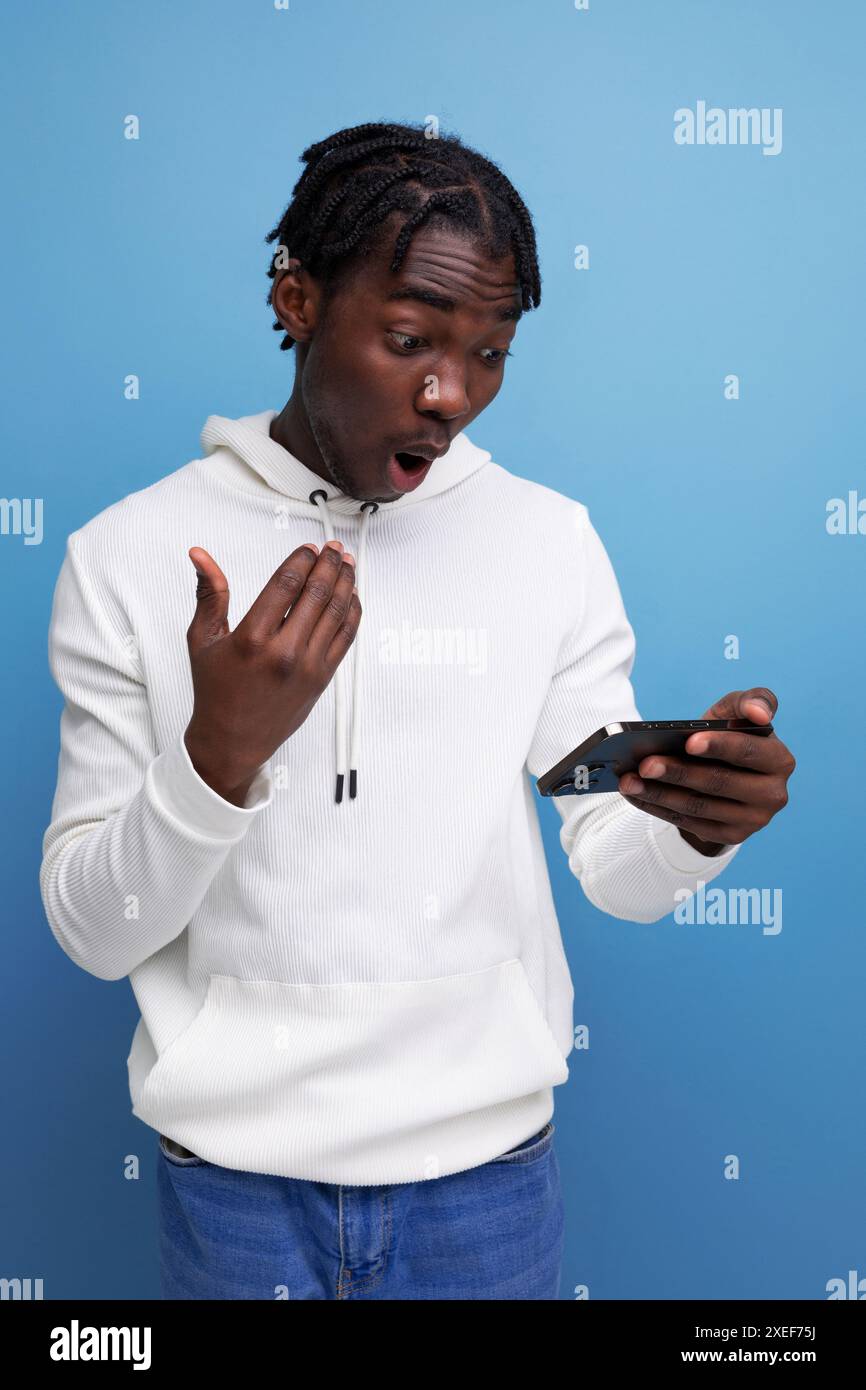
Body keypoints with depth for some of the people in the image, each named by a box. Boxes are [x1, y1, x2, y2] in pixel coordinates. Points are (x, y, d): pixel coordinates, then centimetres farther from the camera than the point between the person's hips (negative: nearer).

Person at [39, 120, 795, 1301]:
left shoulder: (552, 542, -5)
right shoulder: (131, 557, -9)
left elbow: (620, 875, -4)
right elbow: (93, 935, -9)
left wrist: (695, 823, -26)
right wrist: (220, 754, -26)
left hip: (488, 1169, 2)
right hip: (233, 1172, -1)